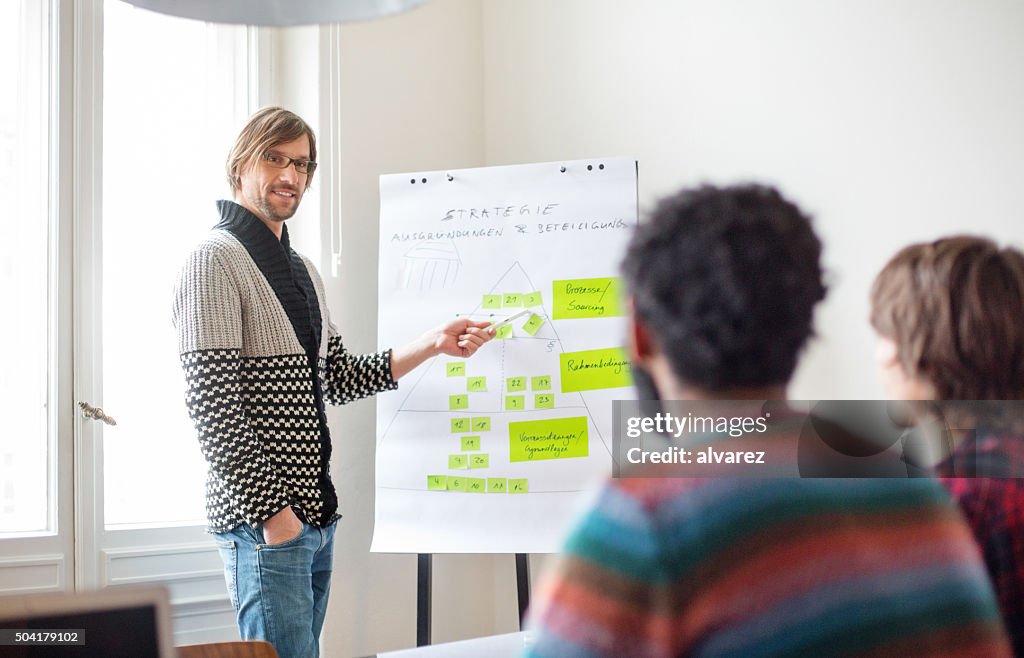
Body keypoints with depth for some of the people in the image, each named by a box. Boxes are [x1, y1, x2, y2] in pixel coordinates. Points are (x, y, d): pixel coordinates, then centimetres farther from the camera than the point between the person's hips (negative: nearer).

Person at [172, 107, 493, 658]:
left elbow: (339, 380, 18)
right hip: (263, 521, -8)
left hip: (316, 514, 8)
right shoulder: (216, 261, -10)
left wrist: (433, 344, 10)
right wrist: (272, 509, -17)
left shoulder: (303, 271, 18)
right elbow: (212, 407, -16)